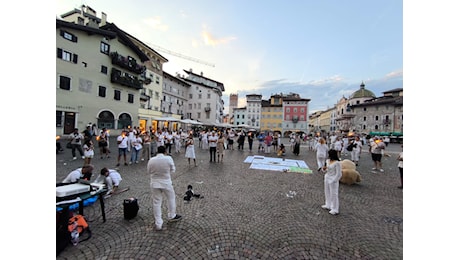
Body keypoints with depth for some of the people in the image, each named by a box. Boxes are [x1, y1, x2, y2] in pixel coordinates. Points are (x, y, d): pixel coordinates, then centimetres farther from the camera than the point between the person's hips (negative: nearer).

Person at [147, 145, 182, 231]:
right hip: (166, 183, -2)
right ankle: (172, 216, 37)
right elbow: (173, 170, -6)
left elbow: (148, 171, 3)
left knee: (157, 203, 13)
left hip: (155, 183, 2)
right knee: (171, 198, 21)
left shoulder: (151, 160, -10)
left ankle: (158, 224, 22)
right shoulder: (168, 158, -16)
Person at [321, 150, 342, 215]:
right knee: (327, 193, 19)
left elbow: (339, 174, -16)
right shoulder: (328, 161, 3)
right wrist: (324, 168, -6)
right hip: (327, 178, 8)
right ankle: (328, 205, 36)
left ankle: (335, 210, 18)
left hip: (333, 180, -8)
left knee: (333, 194, 4)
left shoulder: (337, 163, -20)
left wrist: (333, 181, -17)